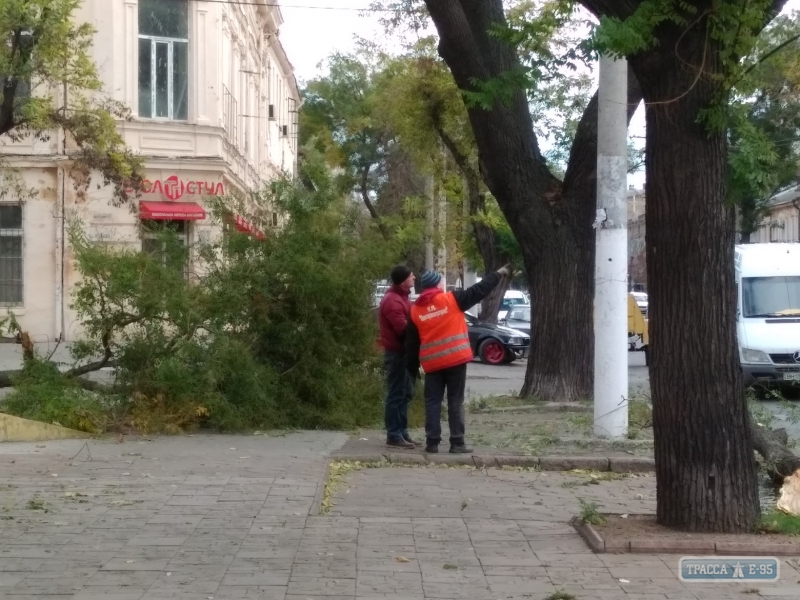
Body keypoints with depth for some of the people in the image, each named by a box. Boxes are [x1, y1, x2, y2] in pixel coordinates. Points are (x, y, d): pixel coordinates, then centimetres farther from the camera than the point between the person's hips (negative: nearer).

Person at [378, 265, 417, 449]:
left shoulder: (401, 297, 15)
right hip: (397, 352, -10)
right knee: (396, 395, -8)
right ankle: (394, 436, -5)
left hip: (404, 351, 10)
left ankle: (402, 432, 20)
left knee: (405, 393, 14)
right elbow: (403, 329, -23)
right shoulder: (393, 301, -19)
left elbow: (409, 321, 20)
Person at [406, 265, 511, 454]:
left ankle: (432, 442, 5)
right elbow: (479, 290, -1)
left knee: (432, 402, 8)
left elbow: (411, 344, 9)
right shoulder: (451, 299, -5)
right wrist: (500, 274, 9)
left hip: (432, 363, 3)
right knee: (455, 401, 3)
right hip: (455, 359, -2)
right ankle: (457, 443, 1)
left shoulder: (415, 310, 6)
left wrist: (413, 368, 16)